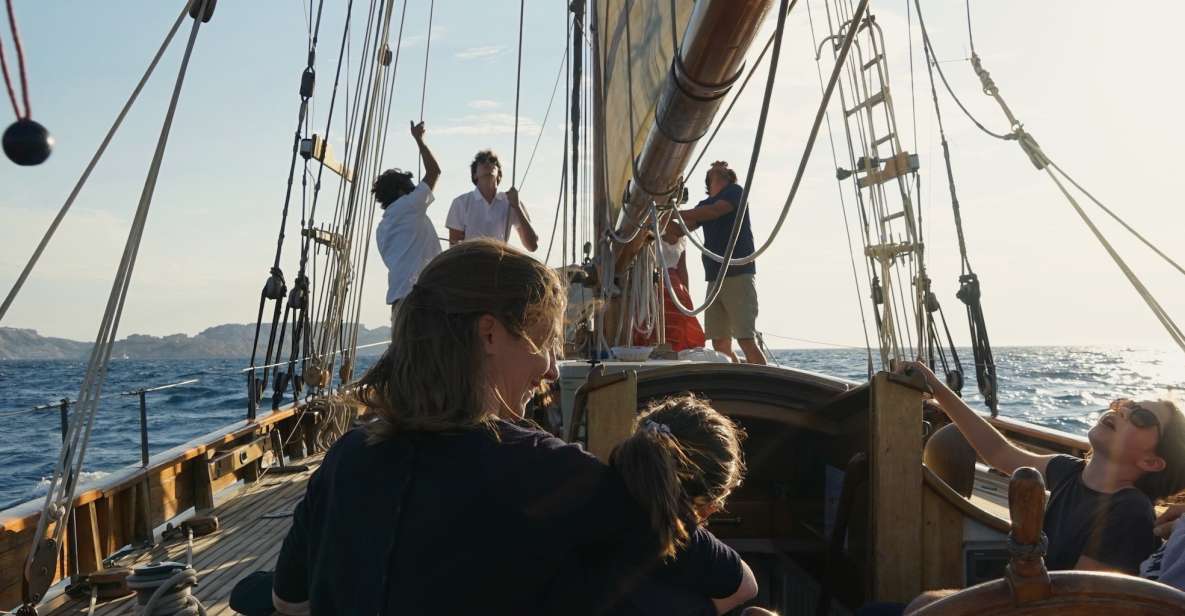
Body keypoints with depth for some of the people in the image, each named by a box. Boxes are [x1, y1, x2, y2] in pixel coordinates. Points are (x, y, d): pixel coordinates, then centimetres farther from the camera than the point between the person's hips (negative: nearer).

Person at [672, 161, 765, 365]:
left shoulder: (735, 191, 5)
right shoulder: (704, 205, 23)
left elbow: (714, 211, -14)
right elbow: (679, 230, 12)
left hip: (738, 275, -6)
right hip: (714, 279, 6)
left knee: (746, 340, -14)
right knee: (720, 344, 0)